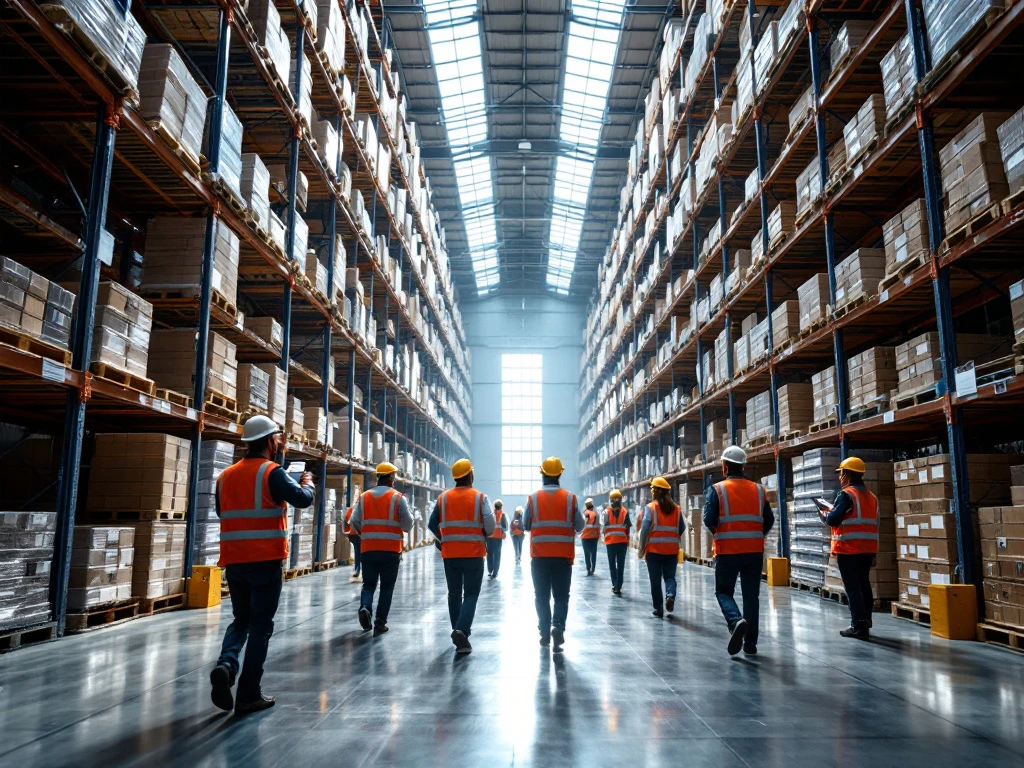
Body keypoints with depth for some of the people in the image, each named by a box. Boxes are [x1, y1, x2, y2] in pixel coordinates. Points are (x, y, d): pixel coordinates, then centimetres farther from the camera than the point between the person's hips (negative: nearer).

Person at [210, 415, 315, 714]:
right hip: (266, 560, -5)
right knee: (260, 625, 4)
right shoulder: (272, 472, -11)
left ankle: (226, 664, -6)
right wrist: (307, 483, 1)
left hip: (234, 561, 5)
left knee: (241, 620, 19)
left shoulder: (225, 476, 9)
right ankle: (249, 694, 7)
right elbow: (302, 498, -20)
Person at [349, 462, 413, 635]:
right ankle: (380, 623, 6)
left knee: (368, 583, 16)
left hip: (368, 549, 2)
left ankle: (365, 607, -11)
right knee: (387, 587, 8)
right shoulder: (398, 498, -4)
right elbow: (408, 524, -8)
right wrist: (405, 527, 16)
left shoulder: (364, 497, 5)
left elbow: (355, 522, 1)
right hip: (391, 550, -2)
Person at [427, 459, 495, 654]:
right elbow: (490, 525, -14)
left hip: (450, 554, 3)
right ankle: (461, 630, -16)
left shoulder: (443, 497, 3)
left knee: (454, 594, 15)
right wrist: (485, 536, 8)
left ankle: (459, 632, 22)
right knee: (471, 594, 3)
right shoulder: (480, 497, -5)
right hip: (473, 553, -3)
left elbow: (432, 524, 8)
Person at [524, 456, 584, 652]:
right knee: (561, 596, 7)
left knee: (542, 596, 12)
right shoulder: (571, 498, -4)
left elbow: (525, 525, 4)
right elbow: (579, 527, 1)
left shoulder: (533, 498, -3)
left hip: (539, 555, 0)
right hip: (563, 555, 0)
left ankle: (545, 633, 14)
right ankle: (558, 626, -13)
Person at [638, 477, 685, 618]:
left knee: (656, 580, 7)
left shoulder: (650, 507, -6)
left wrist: (642, 548, -2)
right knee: (670, 576, 12)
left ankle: (659, 608, 9)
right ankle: (670, 595, -16)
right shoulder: (676, 508, 5)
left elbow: (644, 529, -11)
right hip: (672, 550, 3)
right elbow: (682, 529, 5)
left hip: (654, 549, -3)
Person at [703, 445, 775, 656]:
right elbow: (769, 521, 5)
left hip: (727, 551, -3)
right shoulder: (758, 490, 5)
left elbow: (709, 520, -11)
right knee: (751, 595, 11)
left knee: (724, 591, 11)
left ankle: (736, 621, -17)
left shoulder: (718, 489, -6)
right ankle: (750, 643, 14)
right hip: (754, 551, 3)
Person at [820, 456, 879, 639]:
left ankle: (858, 626, -5)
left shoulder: (846, 495, -12)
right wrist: (874, 554, 22)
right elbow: (873, 523, 17)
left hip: (849, 549, -8)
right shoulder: (872, 497, 14)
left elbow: (833, 519, -21)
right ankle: (865, 623, 20)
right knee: (864, 586, 14)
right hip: (868, 548, 8)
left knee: (852, 588, -4)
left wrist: (824, 515, 3)